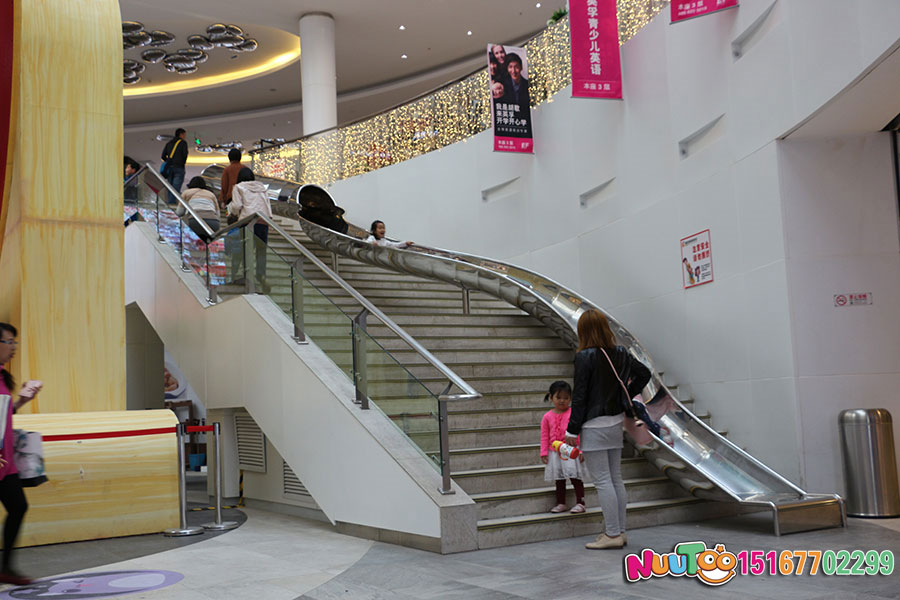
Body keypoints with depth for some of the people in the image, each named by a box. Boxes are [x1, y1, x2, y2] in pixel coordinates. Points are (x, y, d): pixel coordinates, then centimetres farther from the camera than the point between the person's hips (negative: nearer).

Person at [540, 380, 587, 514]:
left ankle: (580, 502, 8)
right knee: (559, 479, 13)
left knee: (576, 478, -2)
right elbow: (544, 436, 6)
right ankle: (561, 503, 23)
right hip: (554, 452, 3)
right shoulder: (547, 417, 3)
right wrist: (544, 453, 1)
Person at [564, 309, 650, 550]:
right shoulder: (620, 354, 4)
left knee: (602, 481, -2)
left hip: (594, 426, -7)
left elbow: (579, 395, -14)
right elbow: (644, 373, 15)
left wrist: (572, 429, -8)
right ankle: (620, 532, 19)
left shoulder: (585, 357, -15)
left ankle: (613, 534, 1)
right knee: (616, 479, 12)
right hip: (616, 422, 7)